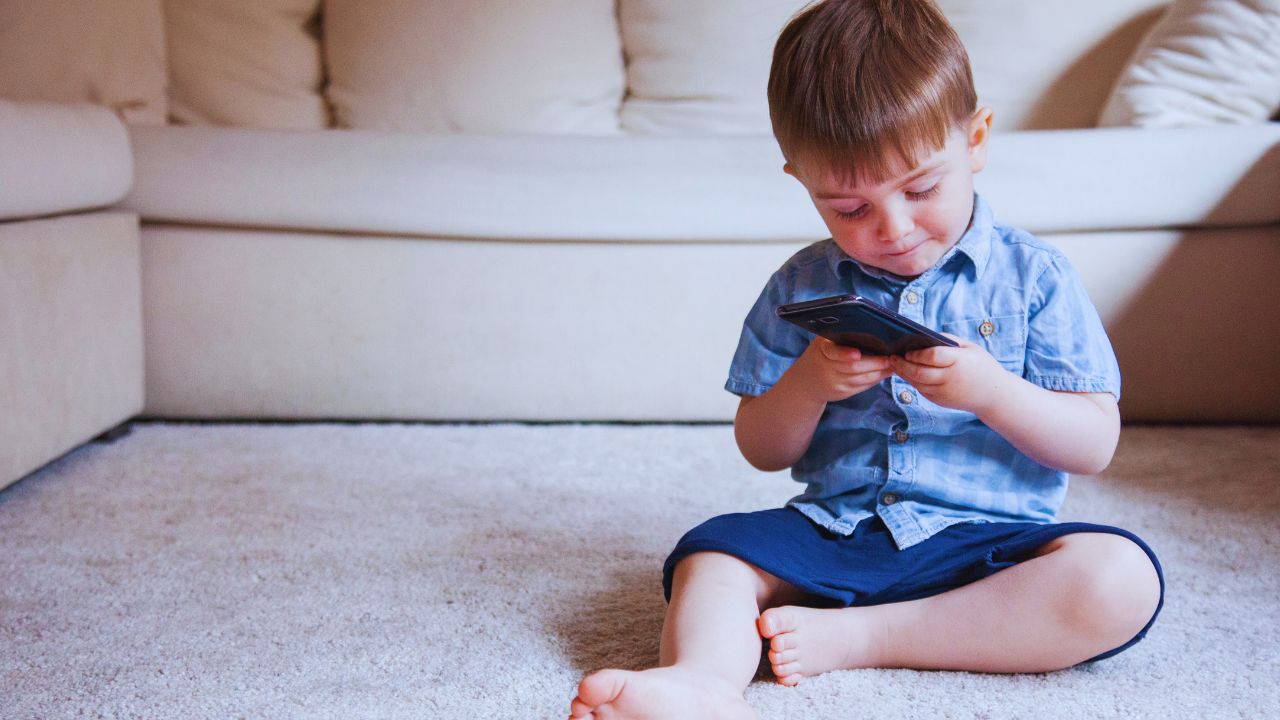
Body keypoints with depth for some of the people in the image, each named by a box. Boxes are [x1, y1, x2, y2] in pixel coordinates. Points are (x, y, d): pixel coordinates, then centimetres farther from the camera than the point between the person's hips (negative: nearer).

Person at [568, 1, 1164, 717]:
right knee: (711, 551, -17)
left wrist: (990, 392, -20)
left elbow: (1095, 444, -1)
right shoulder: (801, 287, 6)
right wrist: (807, 385, -13)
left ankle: (853, 638, -28)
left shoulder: (1032, 275, 1)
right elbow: (761, 450, 9)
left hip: (988, 543, -2)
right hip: (835, 534, 2)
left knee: (1123, 580, -28)